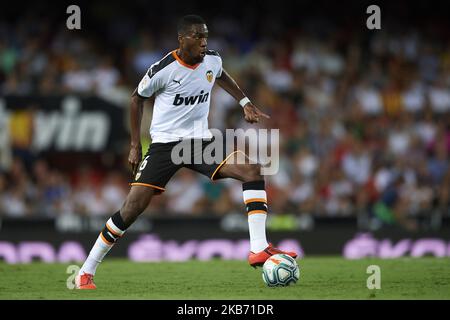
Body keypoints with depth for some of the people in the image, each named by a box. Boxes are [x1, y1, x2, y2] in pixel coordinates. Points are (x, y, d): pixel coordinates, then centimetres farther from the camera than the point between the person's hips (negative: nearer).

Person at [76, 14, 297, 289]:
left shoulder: (213, 60, 0)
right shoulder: (164, 69, -15)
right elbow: (138, 98, 2)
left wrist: (245, 102, 17)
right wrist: (135, 145, 1)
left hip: (201, 142, 5)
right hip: (165, 144, -4)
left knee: (251, 168, -18)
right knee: (133, 207, -14)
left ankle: (259, 249, -19)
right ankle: (86, 272, -1)